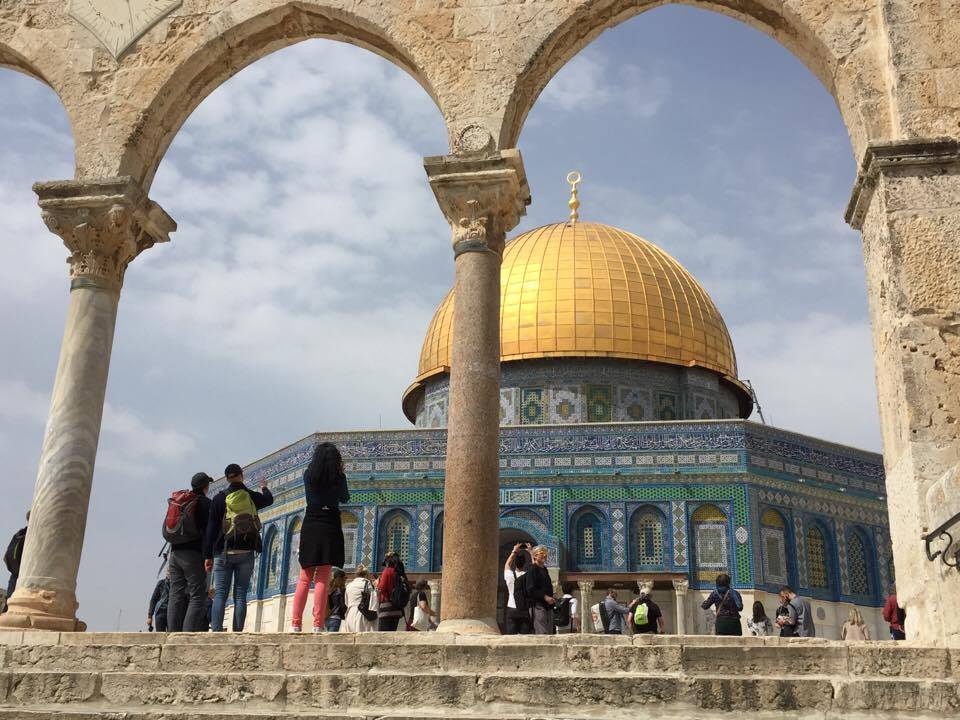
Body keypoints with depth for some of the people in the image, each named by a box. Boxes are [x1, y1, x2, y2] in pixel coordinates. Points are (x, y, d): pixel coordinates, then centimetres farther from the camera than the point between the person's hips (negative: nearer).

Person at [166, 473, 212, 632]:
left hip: (175, 552, 6)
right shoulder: (206, 503, -4)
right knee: (197, 596, -6)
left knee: (176, 596, 4)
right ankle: (189, 635, -16)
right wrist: (207, 557, -15)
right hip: (193, 553, -6)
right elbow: (207, 531, -13)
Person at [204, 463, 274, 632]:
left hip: (224, 552, -1)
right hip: (246, 552, 1)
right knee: (240, 594, 2)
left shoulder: (219, 499, 1)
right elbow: (269, 499, 28)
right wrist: (264, 487, 51)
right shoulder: (251, 496, 5)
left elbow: (211, 528, -1)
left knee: (220, 593, 0)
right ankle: (237, 632, -5)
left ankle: (216, 631, -11)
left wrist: (208, 555, 3)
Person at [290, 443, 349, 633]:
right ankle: (317, 624, -9)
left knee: (304, 579, 8)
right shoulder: (338, 477, -2)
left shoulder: (308, 474, 4)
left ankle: (296, 623, 0)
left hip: (310, 527, 2)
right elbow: (345, 498, 14)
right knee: (322, 579, -2)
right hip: (330, 528, -2)